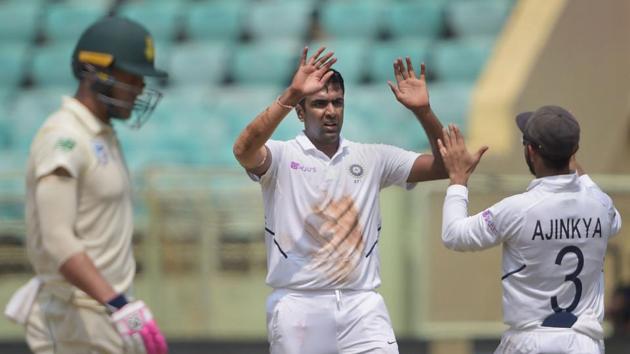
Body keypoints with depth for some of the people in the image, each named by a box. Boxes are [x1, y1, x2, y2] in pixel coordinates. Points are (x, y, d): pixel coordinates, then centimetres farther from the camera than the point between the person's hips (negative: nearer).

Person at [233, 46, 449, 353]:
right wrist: (291, 95, -31)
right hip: (299, 304, -2)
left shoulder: (372, 158, 11)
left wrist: (422, 111, -8)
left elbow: (445, 167, 8)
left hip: (362, 305, 2)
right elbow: (244, 150, -22)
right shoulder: (282, 156, 1)